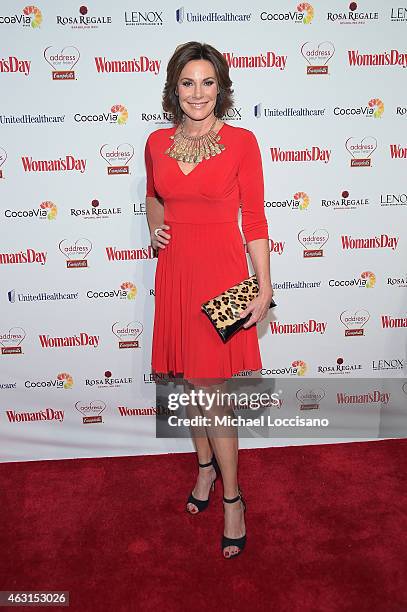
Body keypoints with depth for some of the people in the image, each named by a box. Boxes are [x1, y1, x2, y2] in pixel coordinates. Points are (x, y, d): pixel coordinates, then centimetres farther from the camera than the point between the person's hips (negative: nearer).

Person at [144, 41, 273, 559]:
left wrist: (265, 287, -8)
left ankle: (232, 497, 18)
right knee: (190, 380, 14)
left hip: (222, 272, -4)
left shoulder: (241, 142, -4)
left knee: (209, 388, -2)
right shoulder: (157, 143, 7)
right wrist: (154, 228, 3)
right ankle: (206, 465, 38)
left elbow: (254, 218, -4)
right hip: (175, 272, 4)